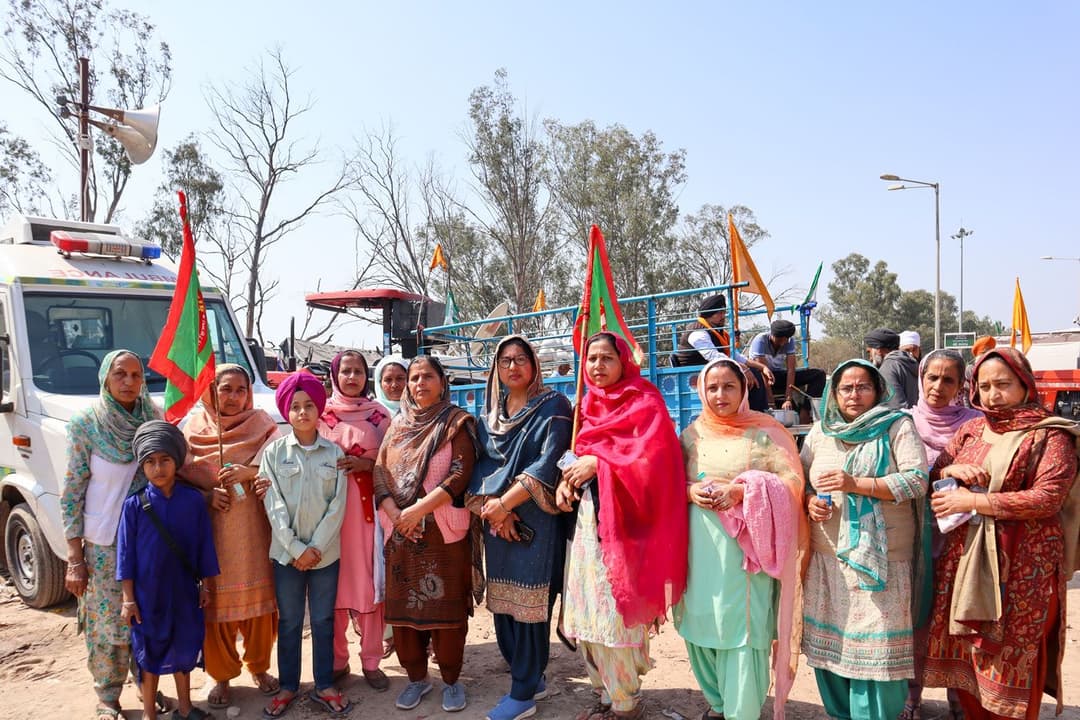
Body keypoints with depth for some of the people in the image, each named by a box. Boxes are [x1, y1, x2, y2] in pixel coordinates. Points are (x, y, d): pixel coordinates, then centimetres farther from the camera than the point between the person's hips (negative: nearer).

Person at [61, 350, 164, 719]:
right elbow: (72, 494, -6)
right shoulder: (85, 423, -8)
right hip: (104, 544, -2)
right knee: (108, 625, 6)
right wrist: (75, 560, -7)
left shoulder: (154, 418, 0)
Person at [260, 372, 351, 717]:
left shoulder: (335, 453, 0)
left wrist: (317, 547, -10)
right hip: (287, 552, 0)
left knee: (323, 621, 10)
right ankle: (288, 686, 25)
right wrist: (296, 548, -12)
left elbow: (338, 505, -3)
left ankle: (324, 686, 22)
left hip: (326, 552, 0)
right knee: (289, 623, 10)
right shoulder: (274, 452, -2)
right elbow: (273, 505, -6)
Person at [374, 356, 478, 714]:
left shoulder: (457, 422, -2)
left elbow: (461, 473, -13)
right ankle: (417, 677, 24)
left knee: (445, 604, 1)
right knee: (403, 604, 8)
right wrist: (394, 513, -10)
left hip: (443, 530, -4)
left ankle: (451, 679, 18)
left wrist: (419, 509, -18)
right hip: (400, 530, 4)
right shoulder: (398, 423, 12)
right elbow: (379, 470, 5)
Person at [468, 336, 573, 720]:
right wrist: (492, 508, -9)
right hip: (497, 521, 6)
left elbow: (548, 464, -13)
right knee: (501, 603, 9)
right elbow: (481, 463, 8)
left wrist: (504, 503, -16)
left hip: (535, 520, -6)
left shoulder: (553, 406, -3)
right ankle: (532, 678, 26)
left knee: (528, 605, -3)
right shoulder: (490, 412, 14)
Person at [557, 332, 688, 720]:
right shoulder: (589, 406, 17)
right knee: (586, 609, 8)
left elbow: (652, 457, -15)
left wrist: (597, 463, -15)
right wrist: (567, 478, 0)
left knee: (614, 610, -6)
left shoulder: (645, 403, -4)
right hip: (587, 516, 7)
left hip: (622, 518, -7)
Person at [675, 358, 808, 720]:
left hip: (746, 546, -3)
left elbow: (792, 481, -7)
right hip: (701, 544, 4)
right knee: (702, 622, 9)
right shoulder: (692, 433, 8)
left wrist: (741, 491, -18)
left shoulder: (766, 431, -2)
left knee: (744, 626, -4)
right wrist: (690, 491, -10)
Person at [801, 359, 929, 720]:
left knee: (875, 646, -4)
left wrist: (856, 484, -18)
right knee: (828, 638, 9)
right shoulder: (820, 431, 10)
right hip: (827, 557, 4)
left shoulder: (898, 427, -1)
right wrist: (810, 501, -6)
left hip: (880, 558, -4)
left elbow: (917, 481, -11)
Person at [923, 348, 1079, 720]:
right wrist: (952, 470, -9)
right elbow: (930, 476, 14)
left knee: (1011, 656, 2)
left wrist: (972, 501, -16)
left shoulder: (1049, 435, -4)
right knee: (965, 650, 8)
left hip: (1023, 562, -5)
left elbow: (1047, 498, -15)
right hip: (964, 556, 5)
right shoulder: (969, 431, 11)